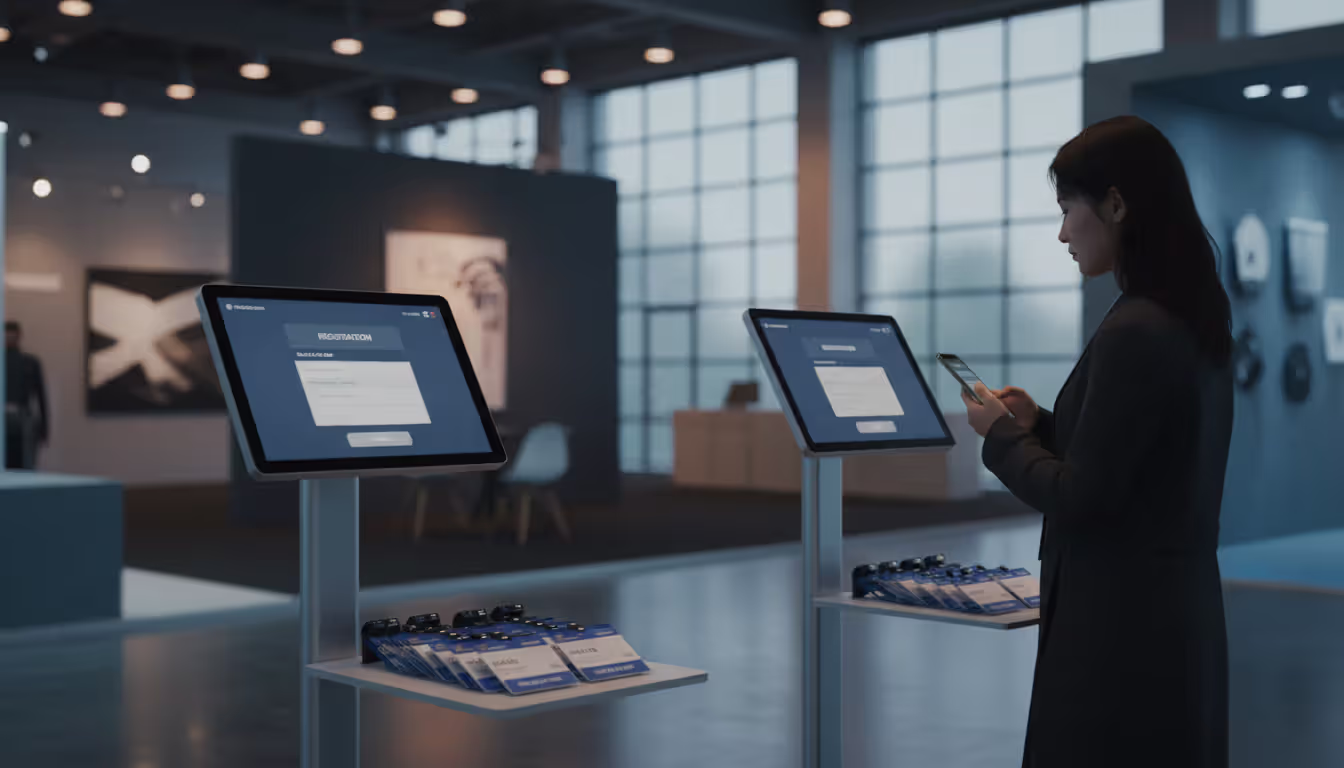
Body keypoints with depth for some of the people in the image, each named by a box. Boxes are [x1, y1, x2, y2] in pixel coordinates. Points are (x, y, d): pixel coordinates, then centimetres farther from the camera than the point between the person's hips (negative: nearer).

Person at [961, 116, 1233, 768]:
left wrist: (1000, 435, -4)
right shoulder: (1193, 320, 8)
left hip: (1121, 619, -9)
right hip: (1174, 610, 10)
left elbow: (1080, 499, -19)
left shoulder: (1134, 332, -21)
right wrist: (1037, 423, 9)